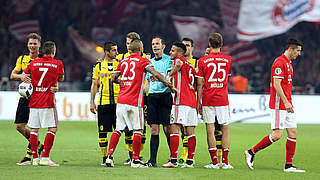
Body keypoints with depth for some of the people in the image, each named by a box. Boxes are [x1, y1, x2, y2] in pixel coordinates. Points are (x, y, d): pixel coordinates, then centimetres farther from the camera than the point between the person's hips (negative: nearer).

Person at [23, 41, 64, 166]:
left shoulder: (34, 63, 6)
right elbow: (61, 78, 13)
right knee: (52, 129, -1)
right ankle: (45, 158, -9)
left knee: (34, 129, 9)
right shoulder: (57, 64, -2)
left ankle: (35, 158, 10)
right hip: (48, 102, -4)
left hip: (34, 100, 4)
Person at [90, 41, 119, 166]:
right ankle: (104, 157, 9)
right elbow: (94, 84, 10)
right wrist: (92, 102, 4)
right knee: (103, 131, 1)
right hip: (103, 103, 0)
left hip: (118, 102, 0)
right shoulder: (99, 66, 8)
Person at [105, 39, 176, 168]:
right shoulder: (143, 61, -2)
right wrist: (170, 85, -6)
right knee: (138, 130, 2)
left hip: (121, 100, 5)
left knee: (118, 129, 10)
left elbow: (113, 78, 17)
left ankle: (109, 157, 4)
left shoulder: (123, 61, 13)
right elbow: (156, 75, -13)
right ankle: (135, 160, 0)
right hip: (134, 101, -5)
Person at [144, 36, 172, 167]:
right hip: (152, 96, 5)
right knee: (154, 129, 2)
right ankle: (152, 160, 0)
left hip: (165, 96, -5)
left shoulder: (169, 60, 0)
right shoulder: (150, 62, 19)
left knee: (167, 129, -5)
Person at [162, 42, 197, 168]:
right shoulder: (190, 65, 23)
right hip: (192, 101, 8)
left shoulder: (179, 59, 0)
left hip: (181, 101, -8)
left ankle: (174, 160, -14)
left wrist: (169, 75, -13)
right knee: (190, 131, 6)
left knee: (174, 128, -9)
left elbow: (179, 64, -25)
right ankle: (190, 160, 6)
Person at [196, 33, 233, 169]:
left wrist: (198, 102, 5)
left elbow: (200, 84, -1)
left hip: (207, 100, -1)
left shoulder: (203, 61, -2)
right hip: (223, 99, 1)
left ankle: (214, 162, -1)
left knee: (210, 130, 1)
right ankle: (225, 162, 4)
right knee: (225, 129, 8)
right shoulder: (228, 60, 2)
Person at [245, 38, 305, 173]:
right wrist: (285, 102, -24)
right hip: (278, 105, -10)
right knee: (277, 134, -11)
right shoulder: (279, 62, -13)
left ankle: (289, 165, 4)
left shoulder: (288, 63, 18)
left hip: (287, 105, 10)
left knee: (293, 133, 3)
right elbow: (276, 84, -20)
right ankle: (251, 152, 1)